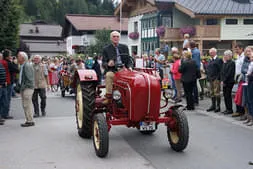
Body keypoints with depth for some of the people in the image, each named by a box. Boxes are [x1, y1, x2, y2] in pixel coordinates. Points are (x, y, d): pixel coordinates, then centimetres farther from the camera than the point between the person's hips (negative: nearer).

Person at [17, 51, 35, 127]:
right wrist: (20, 86, 12)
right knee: (25, 105, 13)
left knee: (27, 105, -7)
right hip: (23, 88, 10)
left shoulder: (27, 66, -16)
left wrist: (24, 87, -17)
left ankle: (30, 121, -1)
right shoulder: (22, 66, 15)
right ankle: (28, 120, 20)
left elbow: (29, 79, -20)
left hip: (27, 88, -10)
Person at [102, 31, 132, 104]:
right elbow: (103, 62, 6)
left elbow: (129, 59, 16)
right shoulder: (106, 49, 10)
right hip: (112, 70, -2)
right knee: (108, 75, -37)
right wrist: (108, 64, -18)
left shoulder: (124, 47, 16)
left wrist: (129, 67, -5)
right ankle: (108, 97, -35)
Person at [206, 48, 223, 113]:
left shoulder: (219, 60, -6)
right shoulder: (210, 60, 18)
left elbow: (220, 70, -12)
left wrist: (218, 78, -17)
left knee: (217, 93, -6)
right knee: (212, 93, 11)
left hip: (216, 79, -8)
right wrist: (208, 77, 10)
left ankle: (218, 107, -1)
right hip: (210, 79, 8)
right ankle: (213, 105, 18)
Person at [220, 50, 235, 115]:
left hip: (229, 82, -8)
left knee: (228, 95, -4)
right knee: (225, 95, 10)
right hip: (224, 82, 8)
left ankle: (230, 109, 3)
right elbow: (222, 72, 12)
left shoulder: (232, 63, -11)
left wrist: (224, 81, -14)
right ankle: (227, 109, 18)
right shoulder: (224, 63, 13)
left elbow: (229, 73, -16)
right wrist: (222, 80, 0)